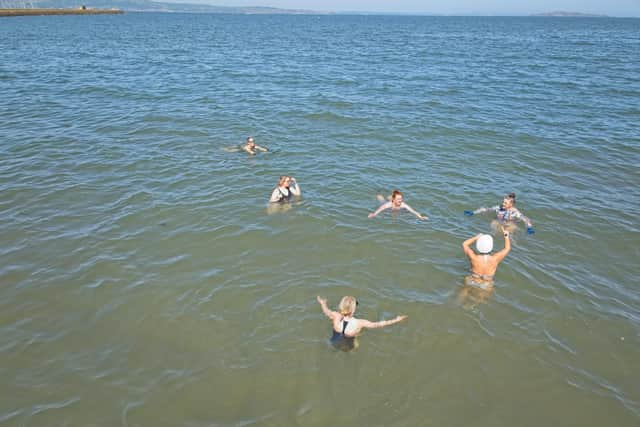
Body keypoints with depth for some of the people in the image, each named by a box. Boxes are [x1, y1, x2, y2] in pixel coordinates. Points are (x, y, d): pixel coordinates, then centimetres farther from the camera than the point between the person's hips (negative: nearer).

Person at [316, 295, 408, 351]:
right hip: (349, 348, -1)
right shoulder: (359, 323, -38)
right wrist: (395, 320, -16)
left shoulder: (336, 317, -31)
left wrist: (323, 303, 14)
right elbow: (378, 324, -26)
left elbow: (326, 311, -8)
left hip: (334, 343, 2)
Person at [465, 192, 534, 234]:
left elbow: (526, 220, -18)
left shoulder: (515, 212, -13)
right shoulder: (498, 208, -2)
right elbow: (486, 209, 4)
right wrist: (473, 212, 1)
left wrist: (529, 228, -38)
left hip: (509, 228, -3)